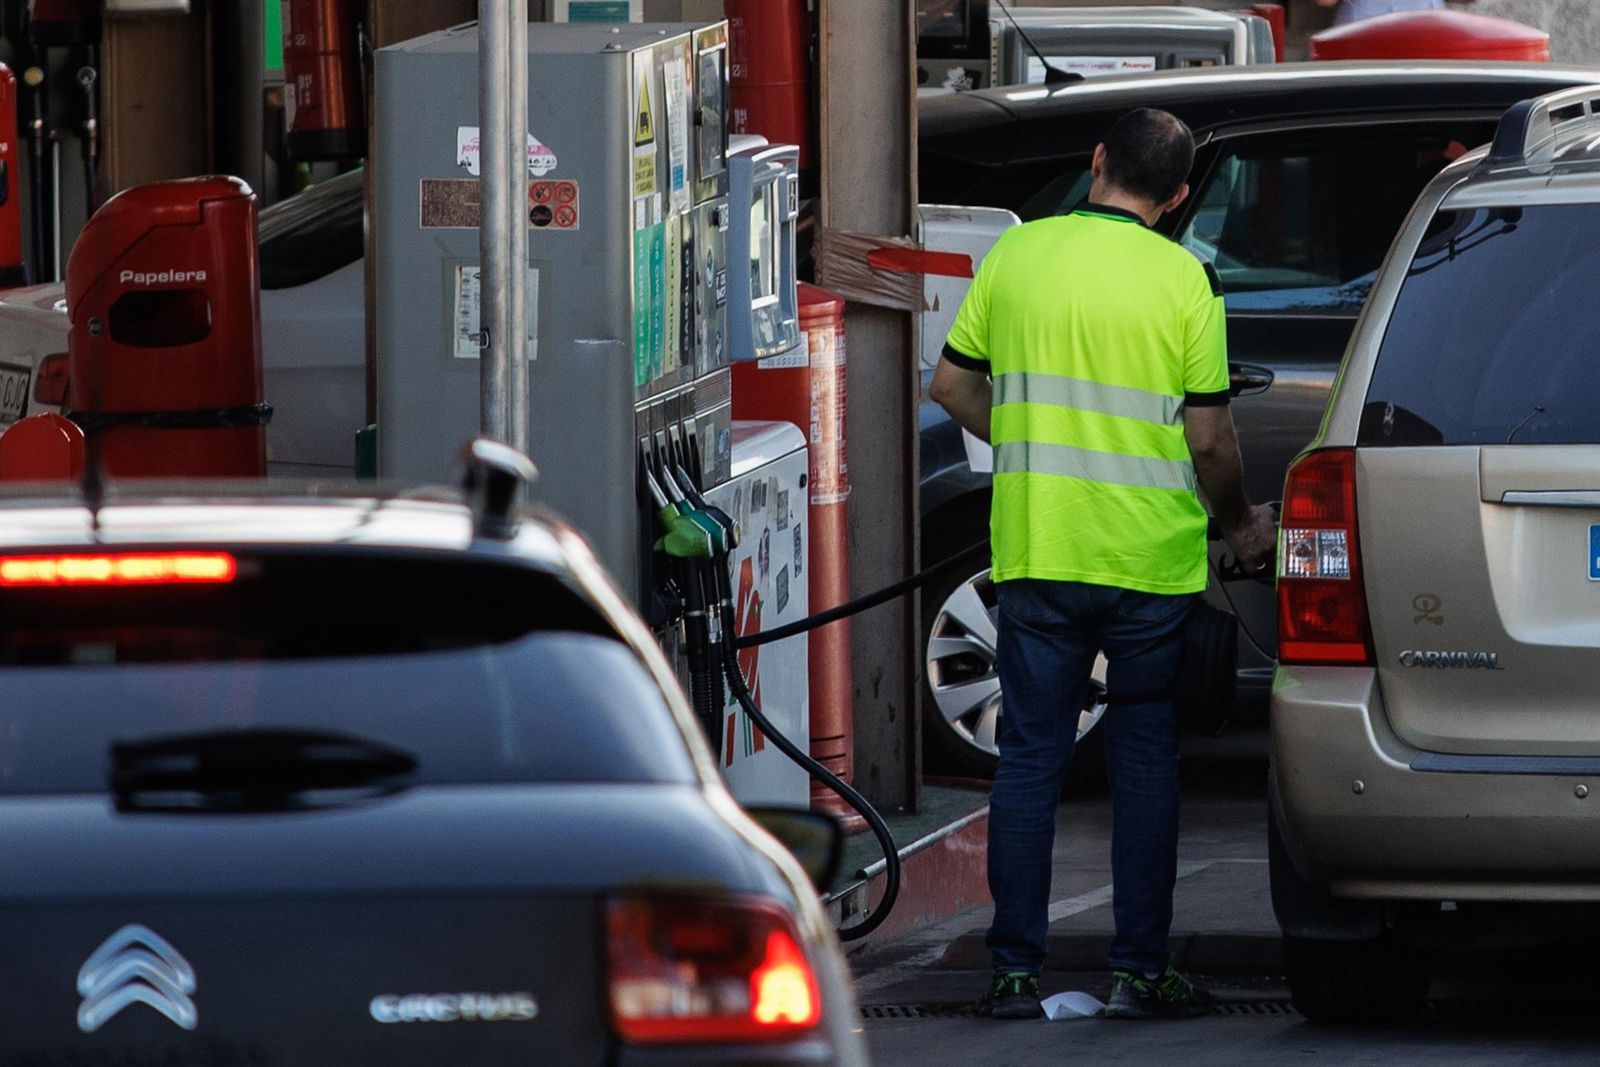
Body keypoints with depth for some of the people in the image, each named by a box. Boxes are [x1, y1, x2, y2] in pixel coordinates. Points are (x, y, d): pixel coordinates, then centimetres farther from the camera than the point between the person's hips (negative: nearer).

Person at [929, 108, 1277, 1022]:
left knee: (1030, 757, 7)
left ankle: (1016, 970, 5)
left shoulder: (1015, 255, 2)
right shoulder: (1185, 280, -6)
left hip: (1037, 551, 2)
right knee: (1146, 759, 8)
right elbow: (1211, 438, -7)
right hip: (1151, 559, -2)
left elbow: (953, 385, 10)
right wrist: (1241, 524, 12)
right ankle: (1141, 971, 8)